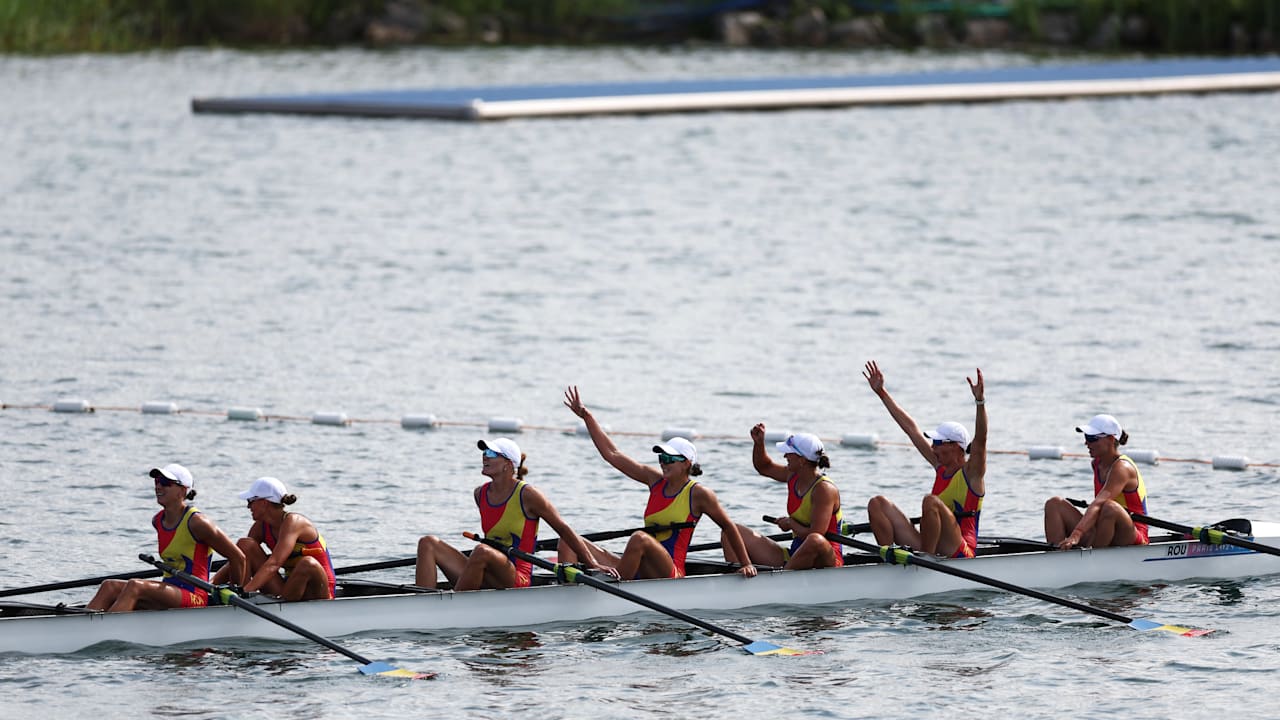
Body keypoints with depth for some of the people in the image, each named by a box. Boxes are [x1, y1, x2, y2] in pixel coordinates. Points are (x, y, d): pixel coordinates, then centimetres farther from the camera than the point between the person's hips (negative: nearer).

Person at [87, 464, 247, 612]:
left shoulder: (196, 522, -11)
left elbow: (238, 557, -6)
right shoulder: (158, 521, 13)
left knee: (135, 586, -31)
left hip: (194, 598, -8)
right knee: (110, 587, -11)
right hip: (169, 588, 8)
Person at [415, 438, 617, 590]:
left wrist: (593, 565, 2)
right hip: (488, 581, 7)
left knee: (482, 552, -38)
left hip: (517, 580, -7)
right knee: (428, 543, -10)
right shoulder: (480, 494, 11)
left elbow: (564, 530, 0)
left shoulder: (527, 495, -7)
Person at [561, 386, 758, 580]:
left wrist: (747, 564, 8)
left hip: (670, 573, -6)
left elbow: (728, 527, 7)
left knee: (640, 538, -40)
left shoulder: (698, 494, -3)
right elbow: (612, 454, 14)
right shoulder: (655, 480, 13)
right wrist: (586, 416, 11)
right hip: (641, 571, 6)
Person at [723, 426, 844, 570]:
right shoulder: (794, 476, 7)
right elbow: (764, 467, 28)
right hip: (793, 557, 8)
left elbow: (815, 537, -26)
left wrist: (791, 523, -9)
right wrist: (758, 443, 10)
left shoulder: (824, 489, -18)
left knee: (816, 541, -47)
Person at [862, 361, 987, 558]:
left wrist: (979, 401, -37)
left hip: (958, 555, -8)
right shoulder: (941, 466, 15)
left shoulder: (971, 472, -4)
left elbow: (980, 440, -23)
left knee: (930, 501, -34)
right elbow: (911, 429, 19)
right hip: (929, 547, 8)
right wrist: (881, 393, 23)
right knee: (878, 504, 0)